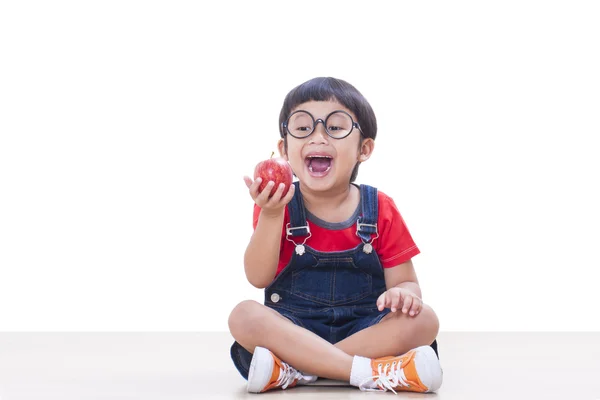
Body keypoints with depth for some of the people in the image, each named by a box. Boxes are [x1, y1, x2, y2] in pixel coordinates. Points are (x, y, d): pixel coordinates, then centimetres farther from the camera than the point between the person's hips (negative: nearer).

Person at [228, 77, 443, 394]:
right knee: (244, 316, -30)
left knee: (423, 319, -27)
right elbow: (258, 278, -7)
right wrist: (269, 215, -20)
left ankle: (293, 371, -31)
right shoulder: (278, 205, 1)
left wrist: (403, 293, -23)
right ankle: (371, 372, -36)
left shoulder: (380, 210, 2)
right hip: (294, 328, -1)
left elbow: (405, 281, 2)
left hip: (365, 329, 1)